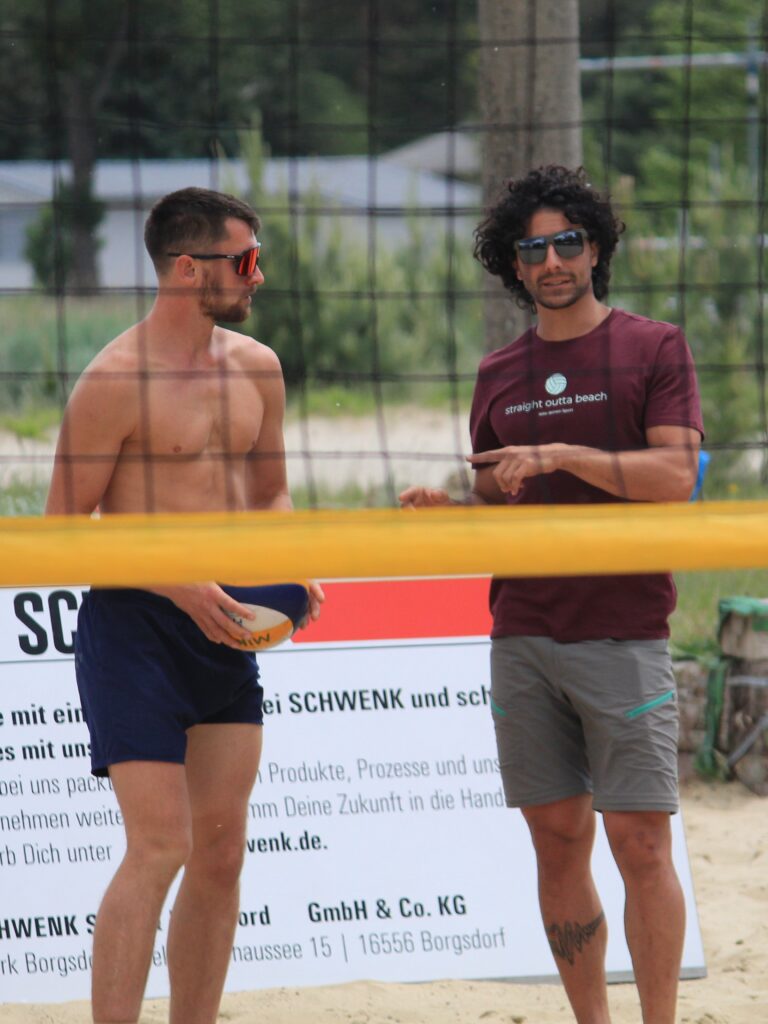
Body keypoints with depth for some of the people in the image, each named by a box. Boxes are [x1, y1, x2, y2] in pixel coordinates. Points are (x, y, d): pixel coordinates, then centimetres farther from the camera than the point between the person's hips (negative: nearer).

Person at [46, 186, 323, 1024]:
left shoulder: (256, 369, 11)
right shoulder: (115, 383, -12)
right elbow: (62, 531, -11)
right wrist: (176, 583, -20)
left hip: (224, 628, 7)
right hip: (133, 630, -7)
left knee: (221, 850, 6)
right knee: (158, 847, -14)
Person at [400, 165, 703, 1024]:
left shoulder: (653, 349, 1)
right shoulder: (499, 375, 14)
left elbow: (674, 477, -9)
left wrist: (563, 455, -18)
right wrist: (441, 506, -3)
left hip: (623, 634, -4)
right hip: (522, 638, 4)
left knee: (640, 842, -7)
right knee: (557, 842, 5)